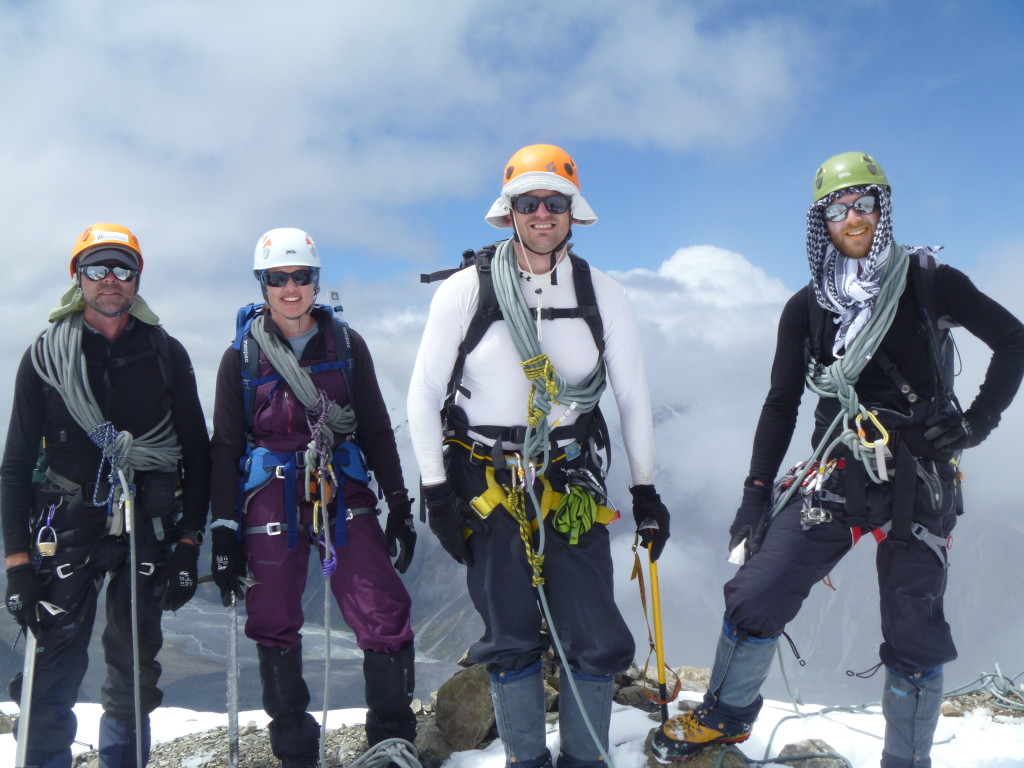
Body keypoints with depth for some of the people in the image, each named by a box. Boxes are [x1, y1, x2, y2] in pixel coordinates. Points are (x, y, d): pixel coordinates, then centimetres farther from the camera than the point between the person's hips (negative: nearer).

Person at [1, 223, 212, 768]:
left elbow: (197, 452, 7)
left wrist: (189, 543, 0)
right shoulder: (45, 356, 4)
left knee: (135, 668, 6)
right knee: (54, 668, -7)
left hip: (149, 527, 1)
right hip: (68, 524, -1)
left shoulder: (165, 354, 6)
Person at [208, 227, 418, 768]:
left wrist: (400, 508, 6)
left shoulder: (346, 344, 8)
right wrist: (224, 533, 3)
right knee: (275, 626, 4)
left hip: (343, 493, 0)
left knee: (386, 616, -10)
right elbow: (225, 449, 8)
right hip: (271, 498, 0)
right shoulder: (242, 356, 6)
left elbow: (377, 430, 11)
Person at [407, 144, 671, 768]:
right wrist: (437, 491, -2)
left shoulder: (602, 295, 1)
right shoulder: (465, 292, -4)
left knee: (597, 641, 1)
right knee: (511, 641, 8)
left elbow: (634, 396, 8)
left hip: (571, 487, 1)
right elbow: (424, 395, 1)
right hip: (487, 488, -1)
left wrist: (646, 491, 9)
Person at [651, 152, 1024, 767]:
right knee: (755, 597, -4)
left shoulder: (928, 282, 0)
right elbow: (782, 404, 9)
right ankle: (725, 718, 20)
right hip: (839, 473, 2)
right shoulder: (807, 307, 7)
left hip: (921, 478, -2)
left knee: (914, 634, 0)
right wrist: (756, 492, 4)